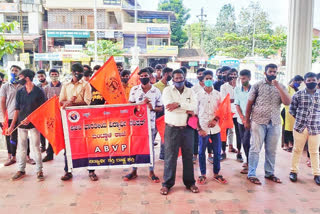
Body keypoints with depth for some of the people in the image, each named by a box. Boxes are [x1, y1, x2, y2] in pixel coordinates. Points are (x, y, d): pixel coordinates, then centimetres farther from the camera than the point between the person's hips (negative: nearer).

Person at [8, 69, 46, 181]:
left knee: (35, 147, 0)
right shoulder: (20, 92, 7)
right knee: (21, 147, 10)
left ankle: (39, 170, 11)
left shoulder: (39, 91, -5)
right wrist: (12, 125, 3)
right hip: (21, 124, 4)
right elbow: (17, 109, 8)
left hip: (34, 124, -4)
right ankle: (21, 170, 23)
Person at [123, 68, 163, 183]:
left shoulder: (156, 91, 2)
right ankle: (134, 171, 21)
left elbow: (160, 108, 5)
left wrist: (152, 108, -15)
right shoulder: (134, 89, 4)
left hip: (150, 123, -1)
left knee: (150, 147, 6)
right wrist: (142, 103, -11)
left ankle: (151, 172, 19)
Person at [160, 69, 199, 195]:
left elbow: (194, 107, -6)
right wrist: (187, 109, -11)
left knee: (188, 155, 9)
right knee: (170, 156, 1)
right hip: (172, 128, -3)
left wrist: (178, 104, -18)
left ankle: (190, 182, 23)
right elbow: (169, 106, -15)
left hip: (187, 128, 3)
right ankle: (167, 183, 13)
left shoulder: (190, 92, 10)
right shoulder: (167, 90, 2)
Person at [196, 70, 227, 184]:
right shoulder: (198, 95, 0)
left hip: (215, 128, 2)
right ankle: (203, 174, 19)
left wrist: (215, 120, -9)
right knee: (201, 152, 6)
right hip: (203, 128, -2)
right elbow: (196, 113, 0)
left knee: (217, 151, 7)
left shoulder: (217, 94, 6)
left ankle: (216, 173, 23)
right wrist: (199, 128, -6)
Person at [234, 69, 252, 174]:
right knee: (243, 141, 11)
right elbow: (237, 104, 3)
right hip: (241, 119, 4)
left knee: (246, 142, -9)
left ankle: (249, 164, 2)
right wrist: (242, 118, -7)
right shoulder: (237, 89, 4)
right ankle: (248, 160, 27)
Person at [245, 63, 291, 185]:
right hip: (258, 122, -3)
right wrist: (247, 121, -1)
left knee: (271, 150, 11)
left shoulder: (281, 87, 8)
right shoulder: (257, 85, 0)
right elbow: (249, 104, 1)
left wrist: (278, 86, -13)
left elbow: (287, 102, -6)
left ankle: (269, 173, 25)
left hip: (274, 123, 3)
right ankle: (251, 174, 9)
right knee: (255, 149, 0)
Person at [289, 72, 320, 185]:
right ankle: (294, 171, 22)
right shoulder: (298, 95, -1)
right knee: (297, 150, 10)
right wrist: (300, 118, 3)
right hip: (300, 127, 0)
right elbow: (292, 110, 6)